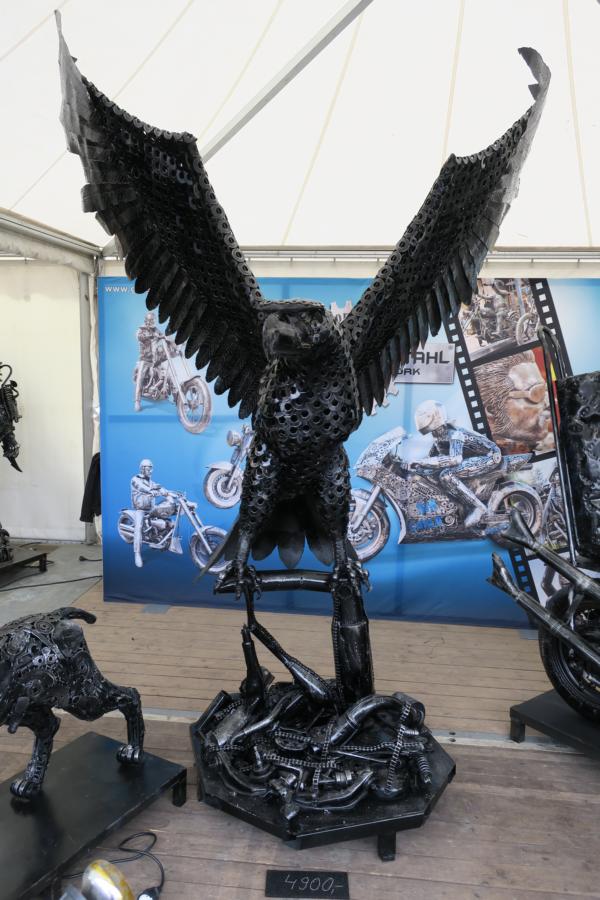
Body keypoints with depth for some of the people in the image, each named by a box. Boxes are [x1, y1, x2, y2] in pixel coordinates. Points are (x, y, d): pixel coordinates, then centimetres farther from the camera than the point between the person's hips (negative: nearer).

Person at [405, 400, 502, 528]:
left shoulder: (453, 433, -27)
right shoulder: (438, 434, 2)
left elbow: (455, 459, -42)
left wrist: (422, 462, -42)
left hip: (490, 456, -10)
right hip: (474, 456, 10)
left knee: (446, 476, -27)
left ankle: (478, 507, -20)